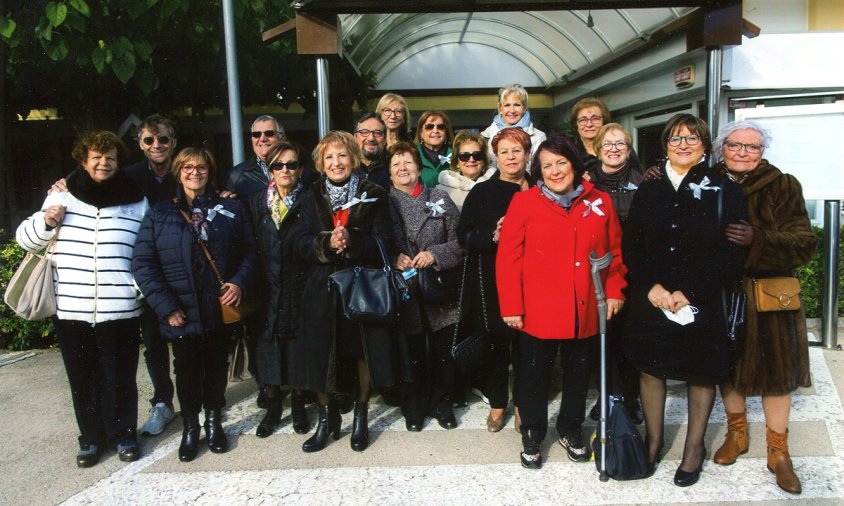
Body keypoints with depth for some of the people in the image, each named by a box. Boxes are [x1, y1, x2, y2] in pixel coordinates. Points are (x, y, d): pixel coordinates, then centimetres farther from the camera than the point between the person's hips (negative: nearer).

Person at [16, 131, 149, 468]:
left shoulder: (137, 203, 5)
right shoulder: (61, 198, 6)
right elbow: (25, 239, 13)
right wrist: (43, 222, -7)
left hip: (120, 311, -1)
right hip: (71, 310, 1)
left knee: (120, 377, 6)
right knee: (82, 379, 11)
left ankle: (124, 434, 25)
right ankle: (91, 437, 28)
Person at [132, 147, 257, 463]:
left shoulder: (230, 210, 6)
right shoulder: (159, 215, 1)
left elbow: (249, 252, 5)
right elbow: (143, 264, -4)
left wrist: (239, 283, -13)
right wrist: (166, 306, -11)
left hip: (221, 309, 1)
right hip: (182, 314, -1)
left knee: (217, 368, 14)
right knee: (187, 371, 11)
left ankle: (214, 421, 34)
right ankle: (190, 427, 30)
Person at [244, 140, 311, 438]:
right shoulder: (255, 203, 8)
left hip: (299, 288, -2)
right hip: (267, 288, 2)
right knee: (268, 349, 8)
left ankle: (298, 405, 24)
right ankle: (272, 406, 25)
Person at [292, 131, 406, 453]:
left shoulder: (373, 196, 2)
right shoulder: (312, 198, 8)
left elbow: (382, 241, -7)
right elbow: (302, 243, -1)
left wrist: (351, 241, -24)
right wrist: (326, 244, -21)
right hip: (322, 287, 2)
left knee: (363, 351, 4)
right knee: (319, 353, 2)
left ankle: (360, 417, 24)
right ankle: (327, 419, 22)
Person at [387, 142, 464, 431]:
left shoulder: (440, 200, 5)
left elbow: (459, 242, 2)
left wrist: (436, 254, -14)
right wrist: (393, 258, -14)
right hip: (404, 291, 0)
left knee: (443, 353, 9)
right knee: (413, 354, 9)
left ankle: (441, 404, 29)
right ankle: (414, 408, 28)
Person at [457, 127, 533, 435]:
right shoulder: (482, 193, 4)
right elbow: (464, 236, -2)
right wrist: (493, 236, -18)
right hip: (491, 283, -1)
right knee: (496, 345, 7)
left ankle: (522, 404, 26)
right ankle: (497, 404, 25)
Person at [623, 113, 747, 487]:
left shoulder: (724, 192, -3)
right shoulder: (648, 192, 6)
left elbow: (732, 253, -8)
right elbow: (630, 246, 4)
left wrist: (689, 292, -15)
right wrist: (651, 286, -12)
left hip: (701, 303, -2)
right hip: (650, 301, 2)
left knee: (701, 372, 9)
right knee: (649, 368, 10)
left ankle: (695, 445, 29)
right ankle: (652, 439, 29)